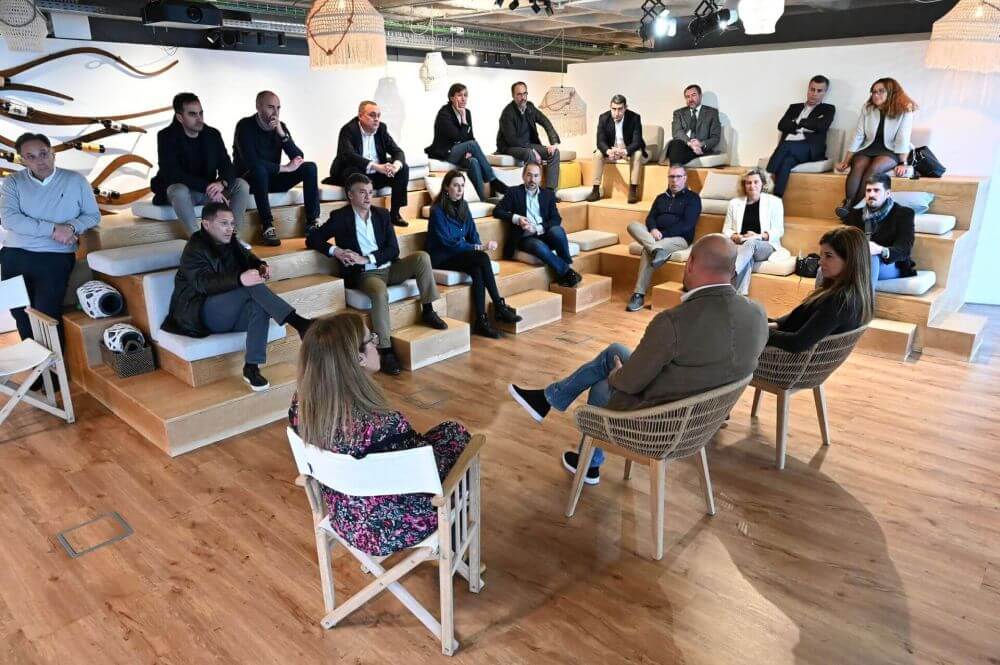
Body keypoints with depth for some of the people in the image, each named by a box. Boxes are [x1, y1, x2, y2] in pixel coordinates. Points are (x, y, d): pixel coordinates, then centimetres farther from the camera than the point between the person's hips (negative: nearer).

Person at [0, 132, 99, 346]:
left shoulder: (75, 180, 5)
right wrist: (52, 229, -18)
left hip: (55, 256, -2)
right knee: (20, 313, 8)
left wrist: (72, 227, -13)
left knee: (46, 313, -14)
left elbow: (93, 215, 8)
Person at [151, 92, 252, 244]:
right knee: (179, 190, -39)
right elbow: (172, 173, -24)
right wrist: (208, 187, -34)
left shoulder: (212, 134, -1)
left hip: (209, 190, 5)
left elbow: (227, 166, -4)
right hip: (178, 189, -4)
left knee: (242, 185, -16)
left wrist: (222, 183, -30)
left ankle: (233, 235, -12)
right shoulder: (167, 136, -13)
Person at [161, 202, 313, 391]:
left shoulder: (231, 244, 13)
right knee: (252, 287, -28)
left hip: (231, 315, 6)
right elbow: (205, 284, -25)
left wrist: (262, 267, -12)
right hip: (201, 315, -6)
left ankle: (252, 367, -31)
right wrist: (240, 280, -43)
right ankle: (299, 323, -37)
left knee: (260, 303, -28)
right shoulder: (194, 250, -9)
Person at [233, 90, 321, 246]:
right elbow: (251, 162, -30)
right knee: (260, 169, -39)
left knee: (310, 167, -13)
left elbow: (298, 158, -8)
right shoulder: (245, 126, -15)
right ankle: (268, 227, -35)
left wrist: (282, 134, -21)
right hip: (250, 180, -5)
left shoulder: (280, 127, 1)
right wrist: (285, 168, -27)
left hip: (273, 178, 6)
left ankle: (311, 224, -20)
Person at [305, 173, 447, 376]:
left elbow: (393, 249, 2)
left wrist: (366, 258, -12)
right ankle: (386, 352, -33)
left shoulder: (382, 214, 9)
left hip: (389, 268, 4)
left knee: (422, 256, -20)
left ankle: (428, 311, -9)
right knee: (380, 293, -38)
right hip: (364, 274, -4)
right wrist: (334, 250, -15)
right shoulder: (340, 217, 0)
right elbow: (312, 239, 3)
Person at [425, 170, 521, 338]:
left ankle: (481, 321, -27)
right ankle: (499, 307, -22)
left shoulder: (463, 206, 7)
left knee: (478, 271, -28)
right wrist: (478, 248, -23)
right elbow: (448, 242, -19)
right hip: (440, 257, -6)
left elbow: (472, 233, 9)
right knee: (482, 259, -28)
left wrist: (480, 246, -14)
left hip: (459, 253, 6)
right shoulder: (437, 210, -13)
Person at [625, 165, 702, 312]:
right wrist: (653, 229, -14)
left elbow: (687, 225, -8)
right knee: (633, 225, -23)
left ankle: (639, 295, -39)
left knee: (647, 251, -36)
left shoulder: (693, 198, 5)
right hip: (655, 235, 6)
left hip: (679, 238, -6)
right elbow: (650, 218, 11)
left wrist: (663, 234, -18)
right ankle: (656, 249, -46)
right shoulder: (661, 198, 23)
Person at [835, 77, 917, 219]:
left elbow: (903, 138, -11)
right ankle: (847, 204, -40)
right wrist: (846, 161, -3)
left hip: (890, 152, -3)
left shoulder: (904, 111, -4)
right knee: (858, 166, -31)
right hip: (868, 149, 3)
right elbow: (858, 136, 3)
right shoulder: (867, 108, 6)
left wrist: (902, 163, -19)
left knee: (874, 167, -34)